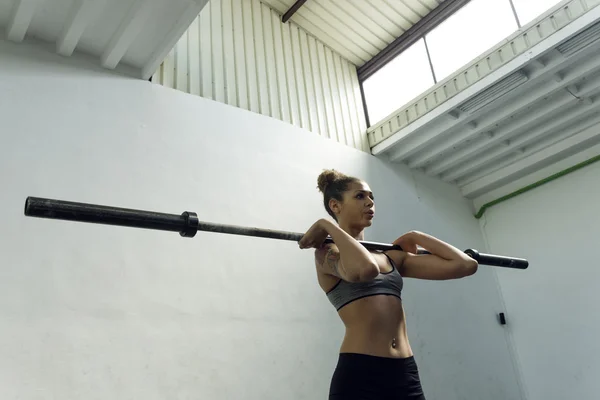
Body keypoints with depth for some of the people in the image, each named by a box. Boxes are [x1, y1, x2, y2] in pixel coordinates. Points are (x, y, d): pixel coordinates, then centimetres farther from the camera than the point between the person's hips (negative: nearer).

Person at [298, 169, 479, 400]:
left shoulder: (391, 256, 15)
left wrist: (415, 236, 16)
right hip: (359, 375, -6)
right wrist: (327, 226, -13)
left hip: (406, 375, 7)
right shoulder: (328, 253, -3)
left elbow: (464, 265, 8)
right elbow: (366, 268, -29)